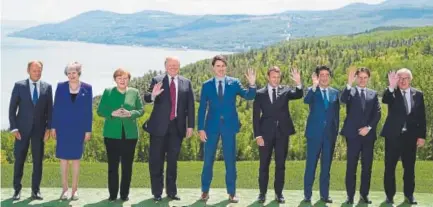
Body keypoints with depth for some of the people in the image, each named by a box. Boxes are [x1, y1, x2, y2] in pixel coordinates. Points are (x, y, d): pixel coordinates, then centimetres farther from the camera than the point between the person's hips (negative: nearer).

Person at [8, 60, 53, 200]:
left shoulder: (47, 87, 4)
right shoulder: (19, 86, 0)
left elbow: (49, 109, 6)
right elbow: (12, 108, -1)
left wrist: (48, 128, -3)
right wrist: (14, 128, -8)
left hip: (39, 129, 1)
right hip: (22, 128, -1)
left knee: (38, 160, 3)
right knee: (19, 159, 4)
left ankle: (35, 190, 10)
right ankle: (17, 189, 14)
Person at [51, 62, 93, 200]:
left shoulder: (87, 88, 1)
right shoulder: (61, 86, 2)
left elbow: (88, 110, 1)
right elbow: (56, 107, 4)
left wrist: (88, 130, -3)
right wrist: (53, 127, 0)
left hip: (78, 128, -1)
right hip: (63, 127, 1)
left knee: (76, 158, 5)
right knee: (63, 158, 3)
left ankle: (74, 189, 12)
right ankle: (65, 188, 12)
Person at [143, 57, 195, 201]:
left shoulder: (186, 83, 7)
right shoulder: (157, 80, 1)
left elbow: (190, 105, 6)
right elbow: (146, 98, -9)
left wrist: (190, 125, 0)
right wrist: (153, 95, -32)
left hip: (177, 126, 2)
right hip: (159, 126, -1)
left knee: (173, 160, 8)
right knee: (156, 160, 3)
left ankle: (171, 191, 16)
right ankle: (157, 192, 11)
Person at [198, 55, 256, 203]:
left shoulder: (234, 83, 2)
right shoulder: (206, 85, 2)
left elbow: (248, 96, -7)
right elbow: (202, 108, 1)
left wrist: (252, 84, -26)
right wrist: (201, 128, -5)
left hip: (229, 126, 0)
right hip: (212, 126, 0)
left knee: (230, 160, 5)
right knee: (208, 160, 6)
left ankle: (231, 192, 12)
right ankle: (205, 191, 17)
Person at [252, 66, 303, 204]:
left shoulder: (285, 91, 6)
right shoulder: (260, 94, 2)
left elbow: (298, 95, -13)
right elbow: (256, 116, -1)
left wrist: (299, 84, -33)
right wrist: (257, 135, -8)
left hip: (282, 133, 1)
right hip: (266, 133, -1)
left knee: (280, 164, 6)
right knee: (264, 165, 5)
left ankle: (279, 193, 14)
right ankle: (262, 193, 14)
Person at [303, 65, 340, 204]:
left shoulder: (335, 92, 9)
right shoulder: (312, 91, -1)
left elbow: (336, 114, 12)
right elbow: (306, 101, -25)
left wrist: (336, 131, 6)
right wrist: (314, 86, -39)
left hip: (330, 134, 3)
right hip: (314, 133, -3)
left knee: (326, 165, 8)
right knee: (311, 165, 0)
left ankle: (324, 194, 15)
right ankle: (307, 195, 6)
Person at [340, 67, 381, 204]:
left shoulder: (373, 94, 14)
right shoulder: (350, 91, 5)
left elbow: (377, 113, 5)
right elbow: (343, 100, -19)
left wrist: (369, 127, -8)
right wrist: (349, 83, -28)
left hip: (368, 135, 3)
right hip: (353, 134, -3)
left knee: (367, 167, 5)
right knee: (351, 166, -2)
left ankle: (364, 195, 12)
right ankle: (350, 195, 2)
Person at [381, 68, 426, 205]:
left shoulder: (418, 94, 7)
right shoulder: (392, 93, 0)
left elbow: (421, 117, 7)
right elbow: (384, 100, -24)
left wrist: (421, 136, 1)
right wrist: (391, 86, -39)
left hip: (410, 136, 2)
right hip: (393, 135, -2)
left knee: (409, 167, 7)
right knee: (390, 166, 2)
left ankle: (409, 194, 17)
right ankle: (390, 195, 10)